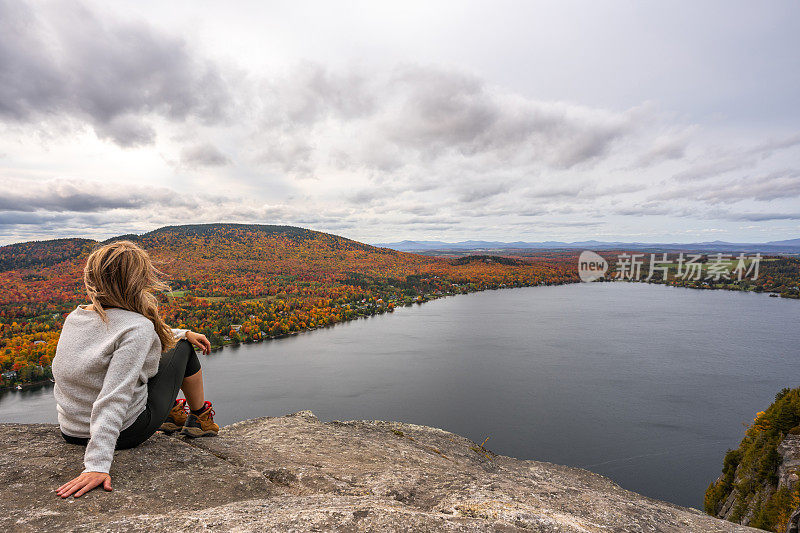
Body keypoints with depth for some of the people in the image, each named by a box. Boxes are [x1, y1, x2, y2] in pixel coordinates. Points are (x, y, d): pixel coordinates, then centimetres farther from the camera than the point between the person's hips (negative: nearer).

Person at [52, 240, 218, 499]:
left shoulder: (76, 316, -2)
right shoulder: (137, 327, -28)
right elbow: (113, 400, -34)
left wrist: (183, 332, 17)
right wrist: (97, 465, -30)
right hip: (127, 431, -7)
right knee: (182, 348, 9)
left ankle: (171, 413, 42)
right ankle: (200, 418, 28)